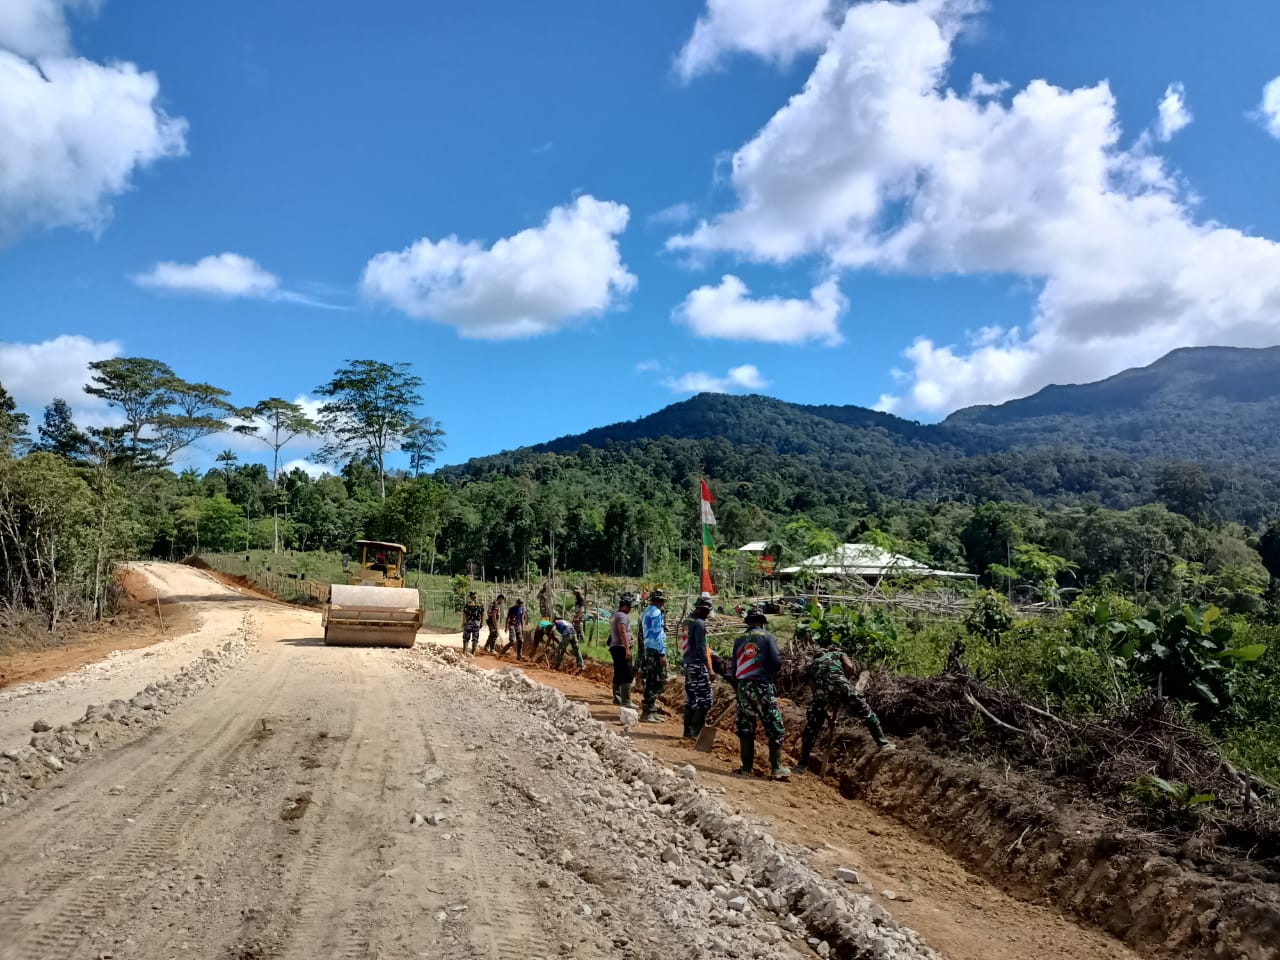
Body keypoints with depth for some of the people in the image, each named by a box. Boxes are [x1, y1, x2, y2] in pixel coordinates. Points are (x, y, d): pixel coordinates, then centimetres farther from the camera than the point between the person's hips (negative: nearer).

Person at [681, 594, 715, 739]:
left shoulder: (687, 621, 12)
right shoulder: (699, 623, -15)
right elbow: (701, 648, -18)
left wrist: (710, 652, 22)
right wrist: (709, 669, -15)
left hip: (688, 665, 9)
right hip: (698, 666, -9)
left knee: (690, 698, 13)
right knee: (705, 699, -4)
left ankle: (688, 731, 17)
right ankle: (696, 732, -6)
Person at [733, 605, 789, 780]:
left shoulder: (739, 640, 10)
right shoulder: (767, 637, -2)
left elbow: (734, 668, 10)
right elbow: (776, 662, -11)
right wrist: (770, 672, 11)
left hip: (743, 686, 4)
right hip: (763, 686, -4)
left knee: (745, 728, 10)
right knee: (774, 727, 2)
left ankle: (747, 767, 10)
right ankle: (776, 768, -1)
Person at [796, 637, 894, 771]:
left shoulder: (814, 664, 38)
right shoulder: (838, 654, 31)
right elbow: (849, 667, 9)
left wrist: (826, 713, 39)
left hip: (820, 688, 3)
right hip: (838, 683, -2)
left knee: (811, 728, 13)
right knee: (866, 713, 13)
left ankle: (802, 764, 17)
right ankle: (883, 743, 10)